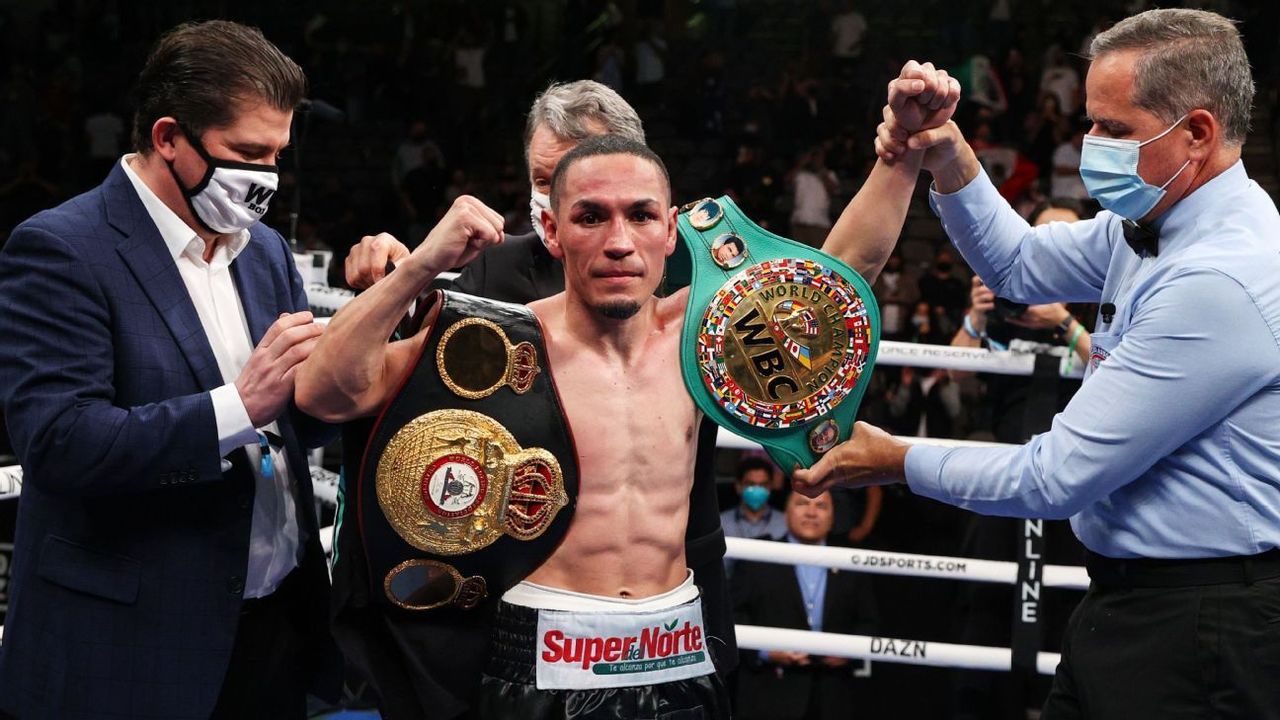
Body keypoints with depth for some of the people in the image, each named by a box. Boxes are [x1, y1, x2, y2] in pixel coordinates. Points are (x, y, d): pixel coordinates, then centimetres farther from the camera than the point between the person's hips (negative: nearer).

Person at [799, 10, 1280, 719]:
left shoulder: (1218, 282, -25)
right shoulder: (1146, 225, 5)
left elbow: (1057, 478, -22)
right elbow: (1018, 265, 23)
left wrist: (898, 462, -8)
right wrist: (950, 161, 4)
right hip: (1123, 603, 9)